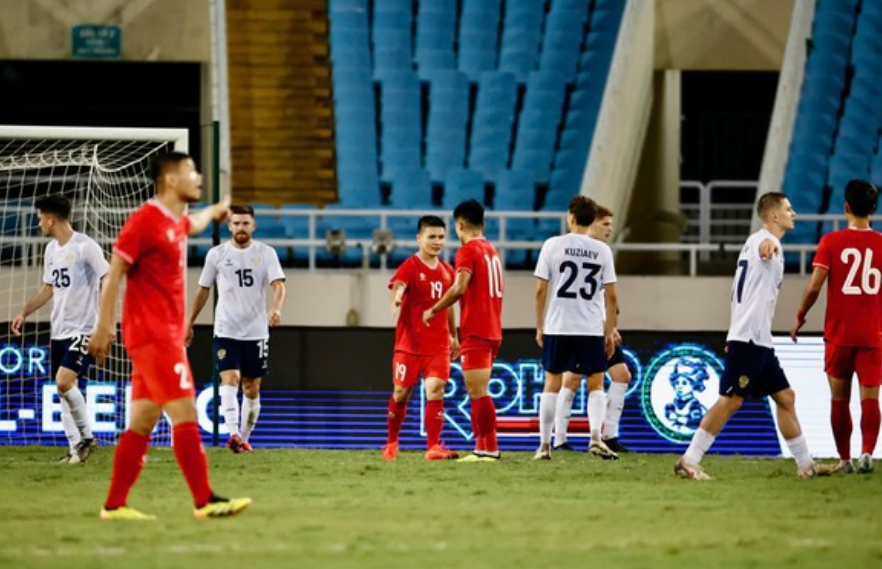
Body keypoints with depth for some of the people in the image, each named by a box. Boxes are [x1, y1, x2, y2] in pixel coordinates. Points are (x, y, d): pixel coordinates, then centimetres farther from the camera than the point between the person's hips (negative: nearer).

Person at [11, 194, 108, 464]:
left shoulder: (85, 247, -13)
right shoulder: (51, 249, 12)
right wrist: (24, 313, 18)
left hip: (82, 328, -8)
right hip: (58, 329, 8)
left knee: (64, 382, -21)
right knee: (63, 390, 5)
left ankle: (87, 438, -6)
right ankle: (76, 447, 10)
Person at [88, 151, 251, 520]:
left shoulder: (176, 222, 16)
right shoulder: (146, 220, -11)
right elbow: (115, 272, -13)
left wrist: (215, 211, 63)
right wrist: (104, 326, -20)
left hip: (166, 335, 9)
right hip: (153, 334, -9)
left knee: (143, 422, 7)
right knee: (185, 414, -12)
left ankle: (114, 505, 8)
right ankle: (205, 501, -14)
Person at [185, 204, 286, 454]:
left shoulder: (266, 253, 0)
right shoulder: (216, 254, 2)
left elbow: (278, 285, -11)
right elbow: (203, 290, 13)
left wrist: (276, 308, -32)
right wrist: (190, 324, 17)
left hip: (256, 331, 1)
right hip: (226, 330, -1)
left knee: (252, 388, 7)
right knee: (230, 379, -19)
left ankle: (244, 438, 21)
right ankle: (232, 433, -32)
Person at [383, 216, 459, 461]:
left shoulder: (447, 271, 11)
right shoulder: (409, 267, -7)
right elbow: (397, 286, -28)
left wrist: (454, 337, 26)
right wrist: (396, 300, -51)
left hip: (439, 345, 3)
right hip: (409, 343, -3)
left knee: (436, 391, -11)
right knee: (401, 393, 5)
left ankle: (433, 447, -13)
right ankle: (392, 443, 24)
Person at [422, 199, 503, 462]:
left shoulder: (468, 250, -9)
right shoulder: (492, 250, 17)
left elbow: (459, 288, -20)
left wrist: (433, 310, -9)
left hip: (475, 332, -9)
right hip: (493, 330, 9)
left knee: (478, 393, -9)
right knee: (478, 392, 12)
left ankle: (489, 449, -12)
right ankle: (482, 447, 10)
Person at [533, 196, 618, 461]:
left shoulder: (553, 245, -3)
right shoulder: (602, 250, 1)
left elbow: (540, 290, -3)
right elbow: (611, 296, 1)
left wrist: (539, 327, 7)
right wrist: (609, 331, 9)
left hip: (557, 328, 0)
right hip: (592, 329, 0)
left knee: (552, 383, 9)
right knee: (596, 384, 9)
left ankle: (544, 445, 9)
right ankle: (596, 437, -10)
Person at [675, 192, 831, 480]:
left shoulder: (758, 242, 21)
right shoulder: (764, 239, -10)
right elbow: (763, 247, -37)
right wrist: (769, 245, -64)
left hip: (759, 339, 10)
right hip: (749, 337, -10)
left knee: (785, 397, 11)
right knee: (731, 400, -11)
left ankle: (805, 464, 15)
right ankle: (689, 461, -9)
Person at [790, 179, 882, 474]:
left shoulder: (831, 242, -5)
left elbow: (814, 286, -9)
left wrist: (800, 317, 7)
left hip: (839, 333, -1)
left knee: (839, 399, 11)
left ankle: (845, 460, 13)